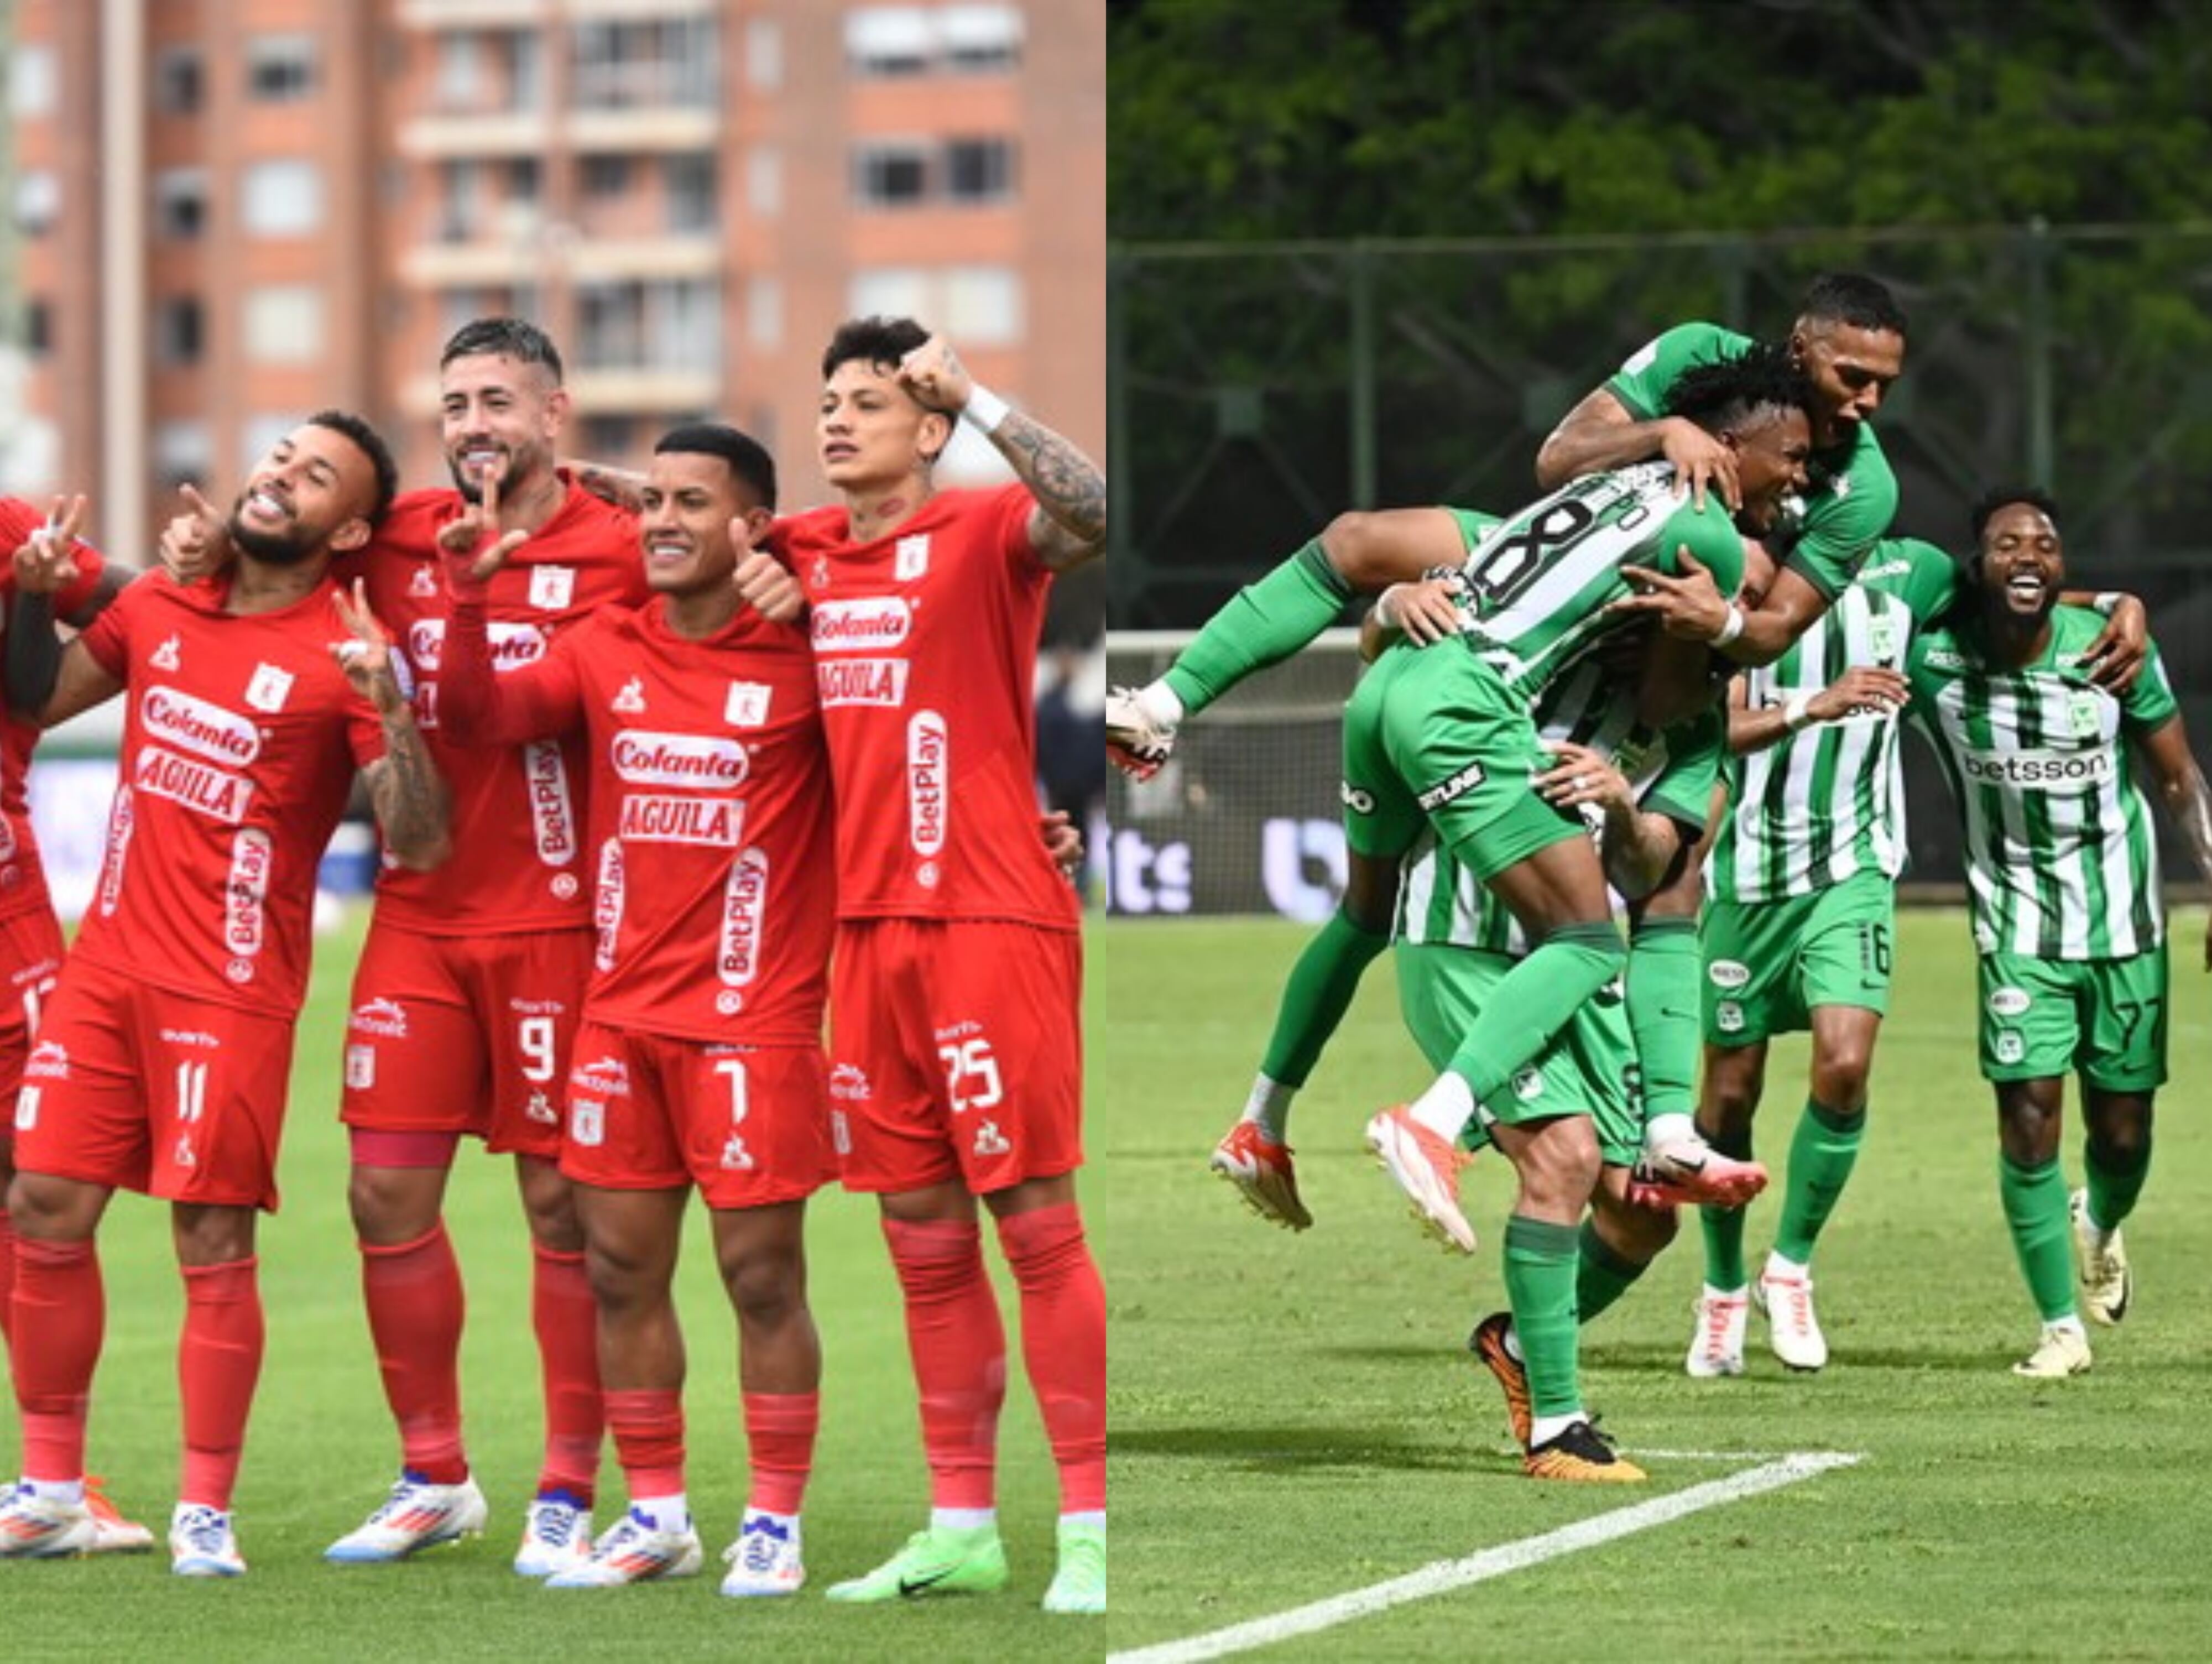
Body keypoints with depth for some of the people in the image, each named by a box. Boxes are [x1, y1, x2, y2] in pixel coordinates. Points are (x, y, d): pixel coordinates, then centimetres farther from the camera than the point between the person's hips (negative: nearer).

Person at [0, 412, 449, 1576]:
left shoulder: (344, 653, -8)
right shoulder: (157, 607, 9)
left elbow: (418, 845, -14)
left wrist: (391, 709, -28)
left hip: (230, 989, -6)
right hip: (108, 960, 6)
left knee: (213, 1241, -5)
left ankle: (205, 1513, 3)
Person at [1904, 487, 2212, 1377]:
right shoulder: (1933, 662, -15)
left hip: (2123, 918, 1)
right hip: (2018, 924, -1)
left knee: (2123, 1127, 6)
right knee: (2027, 1114, -12)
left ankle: (2100, 1227, 43)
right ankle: (2061, 1326, 2)